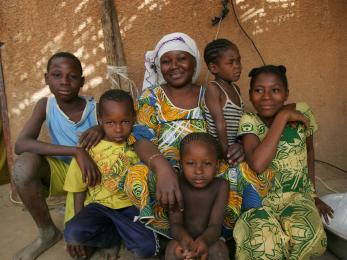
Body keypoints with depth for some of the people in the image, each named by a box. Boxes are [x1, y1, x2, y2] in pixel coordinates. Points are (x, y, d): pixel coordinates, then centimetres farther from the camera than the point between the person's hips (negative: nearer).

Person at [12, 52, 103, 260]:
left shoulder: (96, 109, -16)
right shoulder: (45, 105, -12)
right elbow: (21, 144, -27)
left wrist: (103, 130, -36)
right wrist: (76, 151, -39)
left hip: (92, 174, -1)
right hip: (62, 171, 2)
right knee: (24, 164, -29)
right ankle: (47, 232, -7)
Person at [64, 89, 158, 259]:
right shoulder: (89, 148, -5)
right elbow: (78, 188, 4)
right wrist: (79, 218, 0)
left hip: (130, 206, 0)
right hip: (99, 205, 1)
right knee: (73, 234, -29)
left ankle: (109, 235, 5)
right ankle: (117, 237, 0)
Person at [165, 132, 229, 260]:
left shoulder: (221, 186, -16)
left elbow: (215, 225, -23)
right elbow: (175, 223, -21)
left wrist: (203, 240, -47)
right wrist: (184, 237, -46)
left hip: (208, 239, 0)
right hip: (185, 239, 0)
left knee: (218, 250, -31)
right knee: (173, 248, -31)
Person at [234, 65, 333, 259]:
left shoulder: (302, 111, -5)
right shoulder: (249, 121, -13)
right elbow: (258, 164, -32)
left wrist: (313, 194, 15)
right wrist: (282, 117, -25)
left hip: (298, 196, 3)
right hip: (261, 198, -2)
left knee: (306, 236, -28)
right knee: (264, 242, -31)